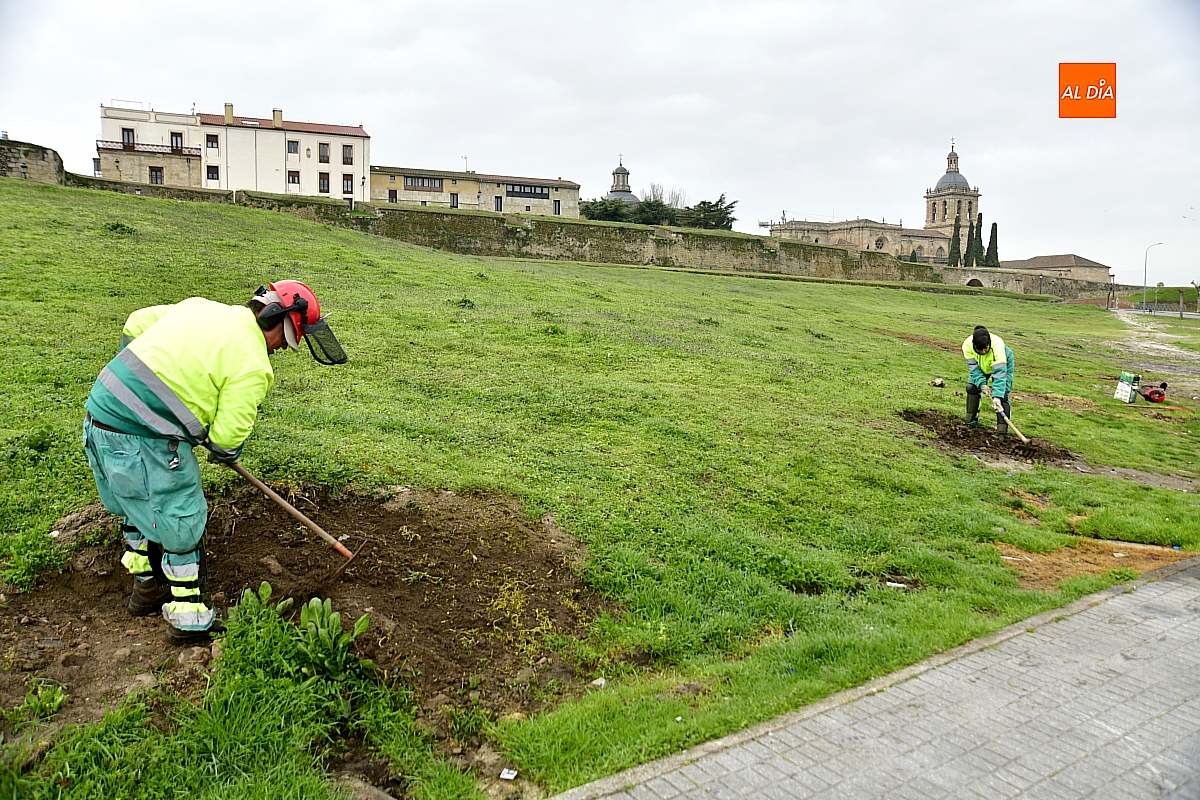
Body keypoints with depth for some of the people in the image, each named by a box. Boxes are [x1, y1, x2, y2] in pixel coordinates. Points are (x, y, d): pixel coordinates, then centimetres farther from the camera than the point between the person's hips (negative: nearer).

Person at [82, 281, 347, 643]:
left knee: (139, 508, 26)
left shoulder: (202, 306, 12)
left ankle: (147, 586, 44)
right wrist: (225, 453, 13)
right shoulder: (253, 366, -12)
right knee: (182, 524, 5)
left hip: (101, 407, 9)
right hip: (143, 438, -9)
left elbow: (136, 323, 22)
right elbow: (228, 437, -10)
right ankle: (190, 619, 17)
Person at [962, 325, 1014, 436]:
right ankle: (971, 420, 13)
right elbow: (973, 367, -22)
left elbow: (999, 373, -43)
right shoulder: (967, 345, -33)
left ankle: (1002, 430, -16)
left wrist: (997, 396, -47)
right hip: (981, 366, 4)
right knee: (971, 387, -2)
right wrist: (982, 384, -33)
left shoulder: (997, 345, -43)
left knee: (1002, 395, -15)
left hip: (1003, 363, -4)